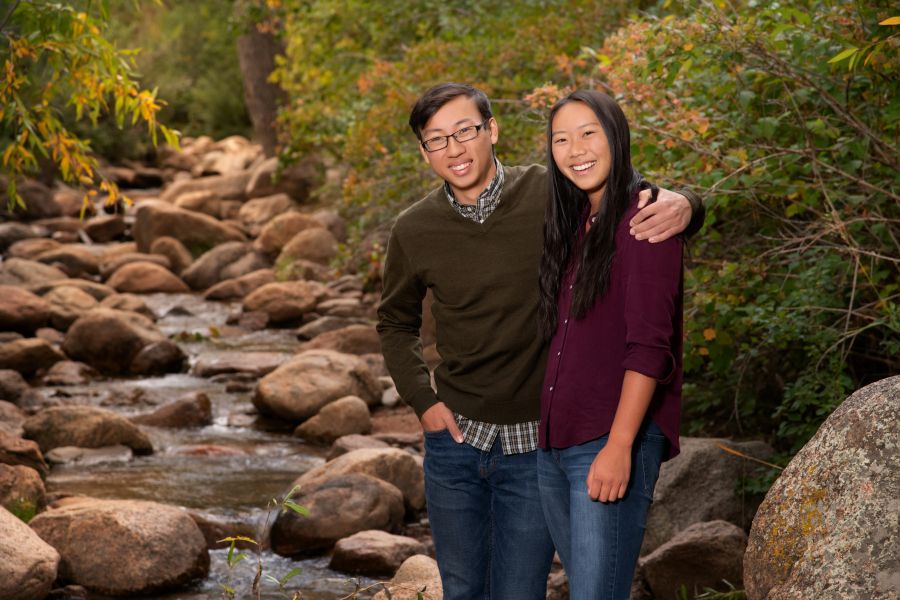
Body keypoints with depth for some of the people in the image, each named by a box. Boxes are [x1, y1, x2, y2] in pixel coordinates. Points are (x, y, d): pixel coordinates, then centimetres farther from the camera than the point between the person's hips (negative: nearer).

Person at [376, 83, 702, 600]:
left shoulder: (553, 194, -10)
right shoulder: (414, 231, -2)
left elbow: (644, 200, -2)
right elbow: (396, 324, 15)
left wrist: (682, 205, -27)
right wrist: (423, 400, 2)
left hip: (536, 443, -3)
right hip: (455, 436, 3)